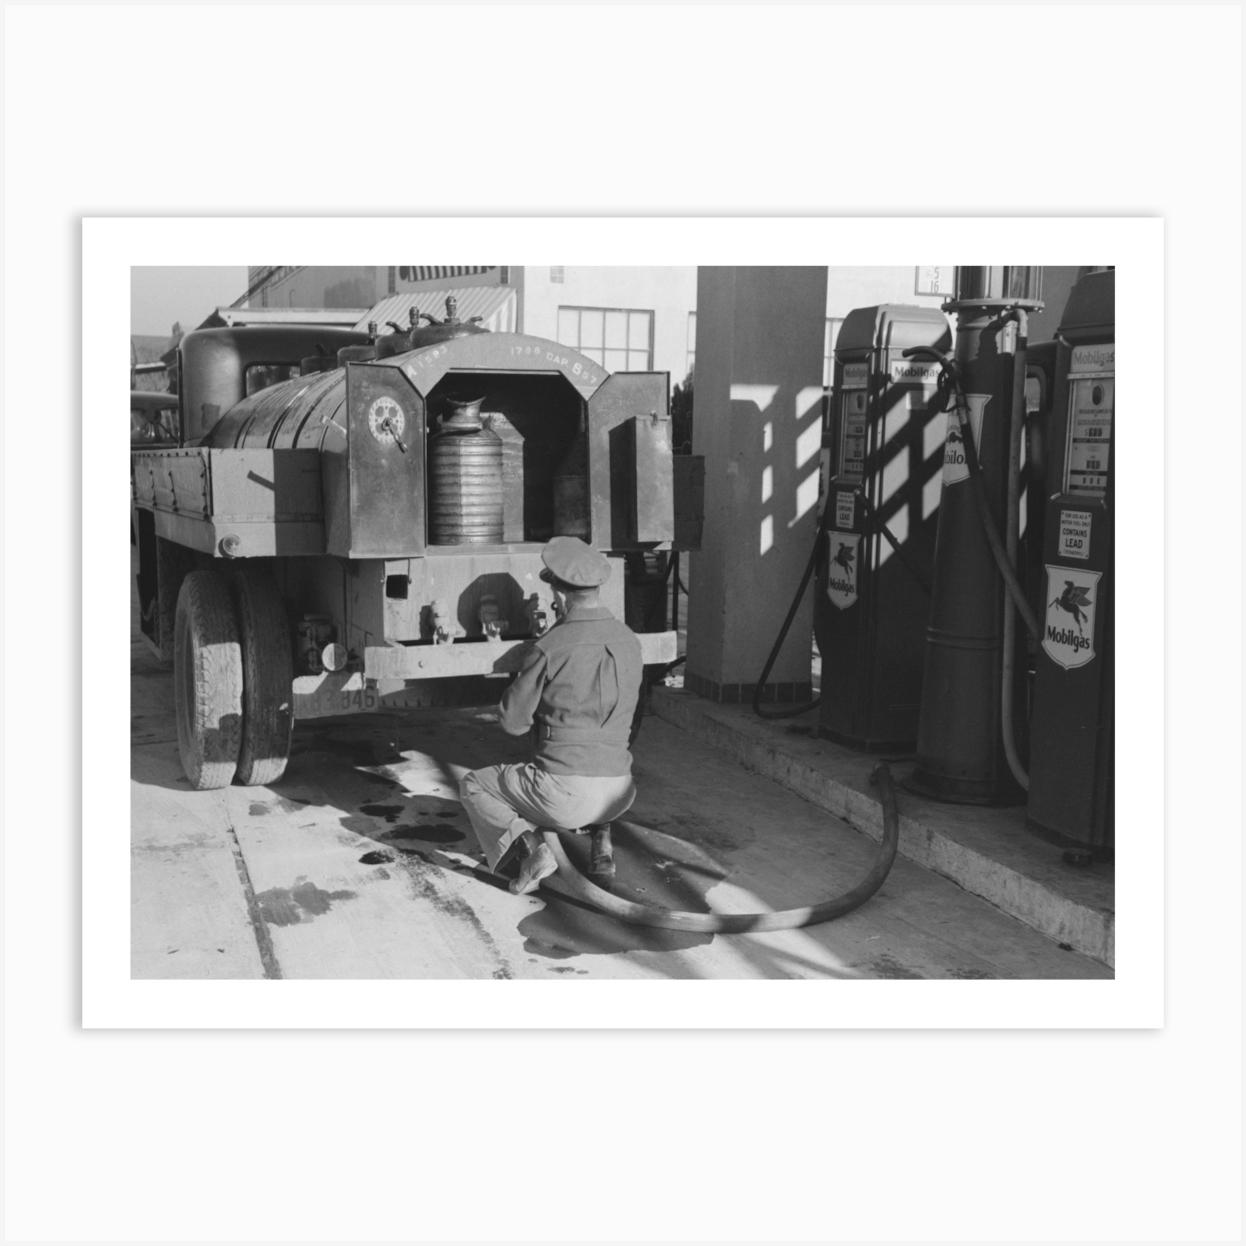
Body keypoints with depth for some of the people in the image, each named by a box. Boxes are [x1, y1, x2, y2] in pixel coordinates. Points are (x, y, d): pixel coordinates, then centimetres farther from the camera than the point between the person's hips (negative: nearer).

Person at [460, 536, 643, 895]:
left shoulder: (549, 648, -13)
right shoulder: (629, 641, 4)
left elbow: (512, 721, -3)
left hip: (563, 792, -5)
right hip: (618, 793, 6)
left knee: (474, 785, 20)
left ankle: (527, 846, -5)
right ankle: (600, 839, 16)